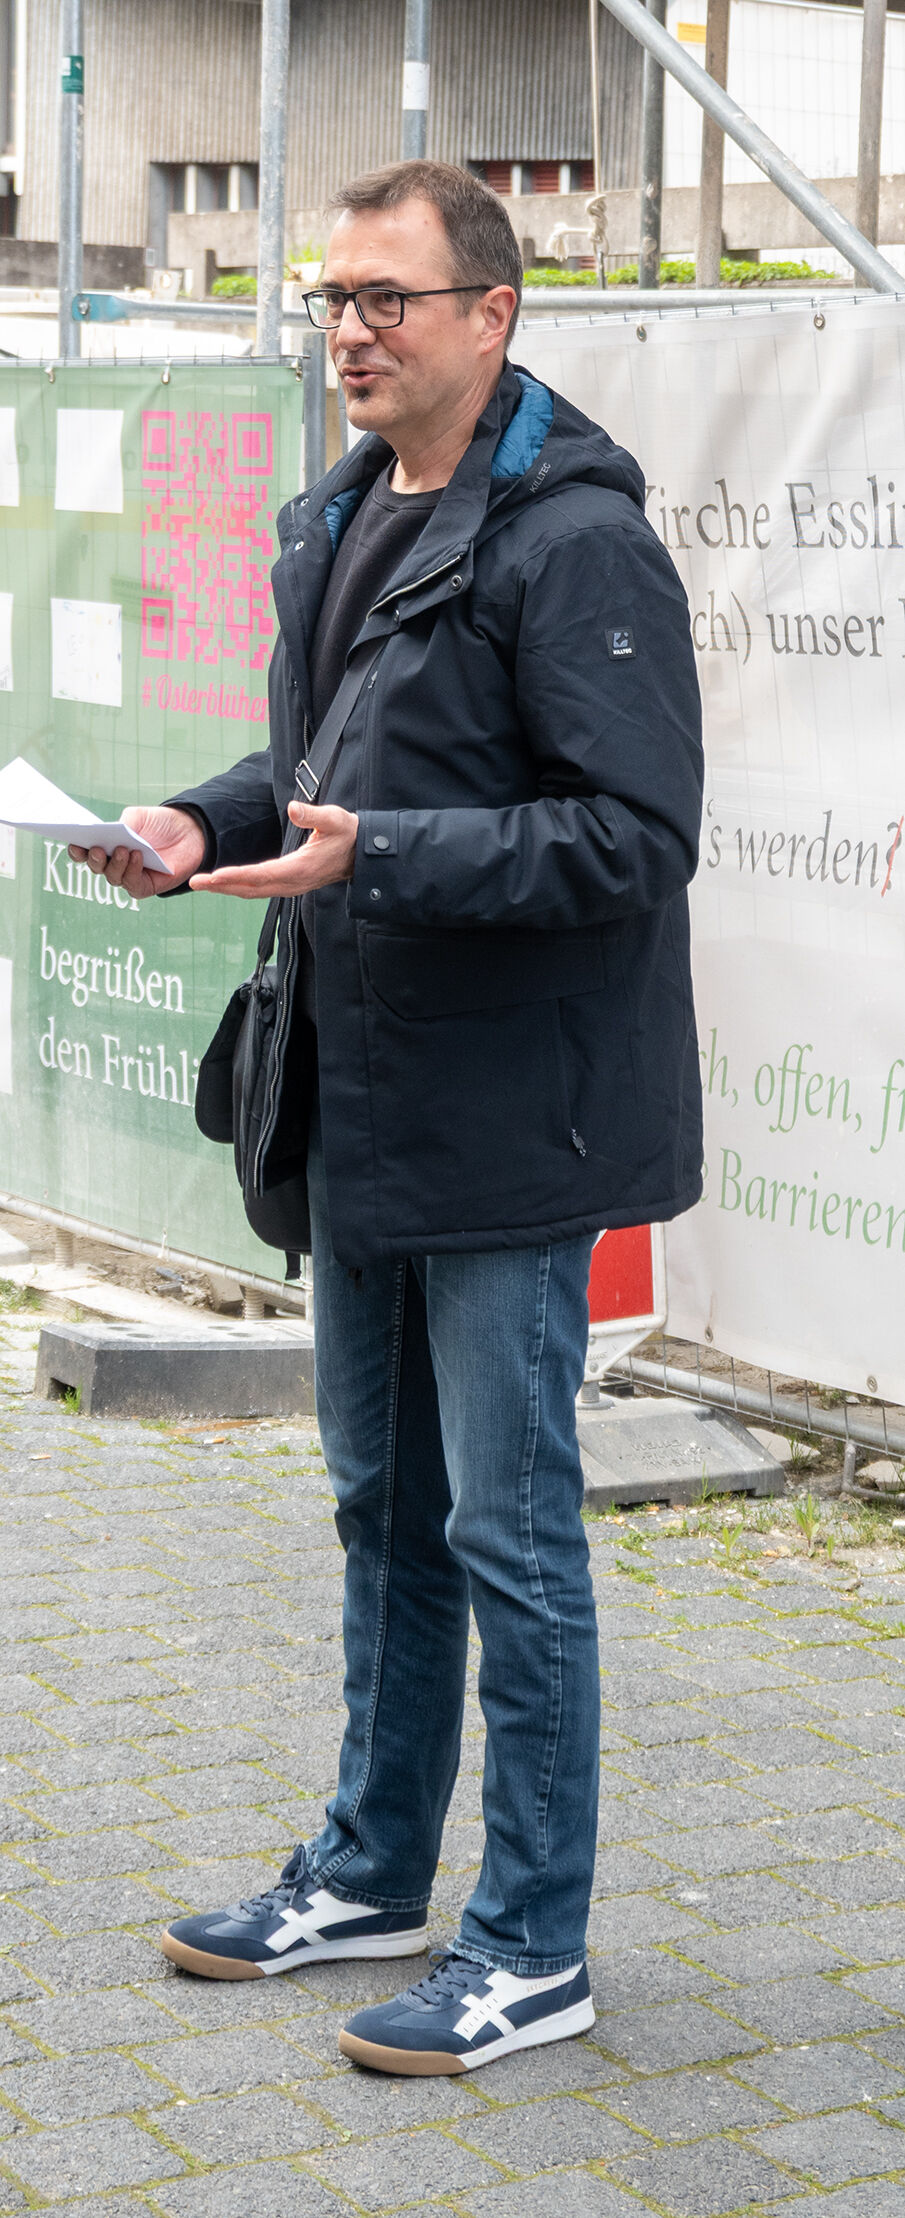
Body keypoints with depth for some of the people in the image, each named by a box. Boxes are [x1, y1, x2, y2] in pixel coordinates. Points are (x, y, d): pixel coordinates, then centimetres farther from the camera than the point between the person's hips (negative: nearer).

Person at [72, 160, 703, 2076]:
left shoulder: (575, 542, -17)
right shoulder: (339, 521, 12)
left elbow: (634, 836, -22)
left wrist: (378, 859, -28)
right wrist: (215, 817, 3)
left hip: (510, 1123, -9)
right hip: (362, 1108, 9)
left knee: (508, 1532, 0)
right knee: (383, 1504, 19)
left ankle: (535, 1947, 13)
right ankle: (374, 1871, 34)